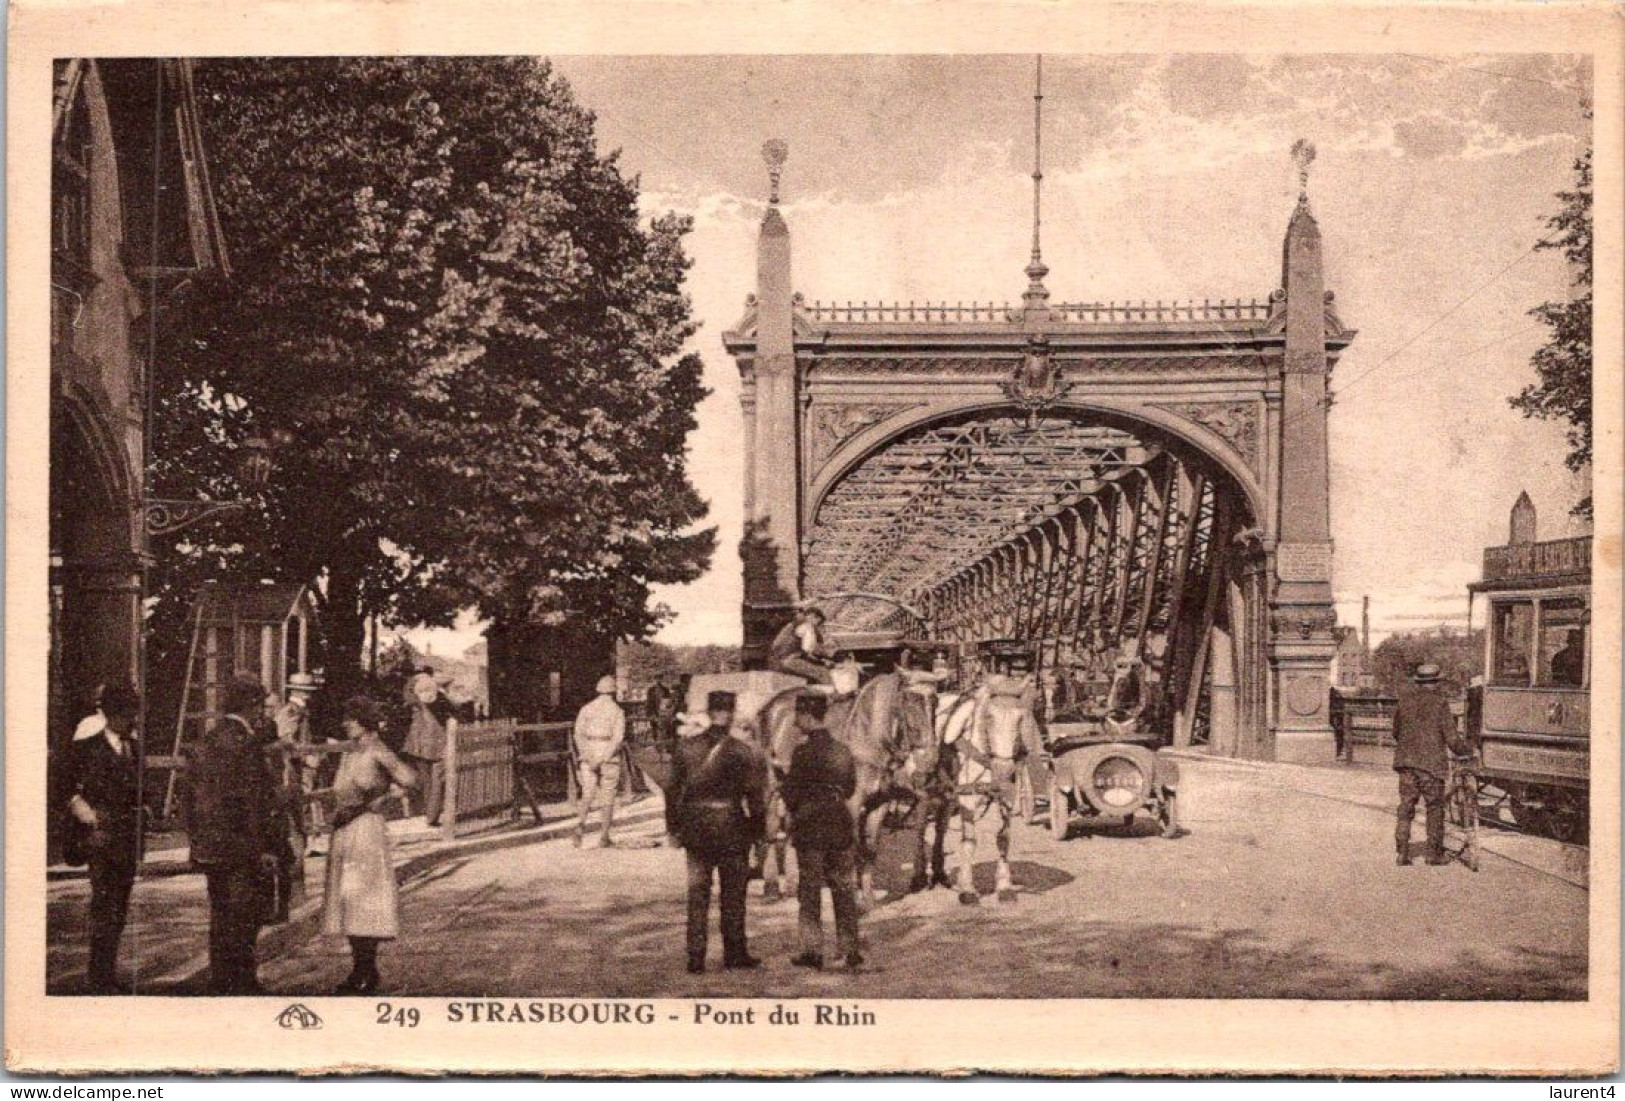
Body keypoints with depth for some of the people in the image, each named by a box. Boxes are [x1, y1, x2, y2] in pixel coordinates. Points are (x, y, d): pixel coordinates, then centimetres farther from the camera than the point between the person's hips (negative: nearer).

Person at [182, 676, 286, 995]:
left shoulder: (205, 742, 10)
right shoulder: (245, 744, -15)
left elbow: (192, 797, 15)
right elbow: (255, 801, -18)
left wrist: (196, 841, 21)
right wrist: (268, 847, -15)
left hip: (208, 847, 8)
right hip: (242, 848, -8)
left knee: (221, 917, 14)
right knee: (244, 917, -1)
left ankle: (220, 982, 20)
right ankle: (242, 983, 0)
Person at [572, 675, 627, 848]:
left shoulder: (586, 709, 5)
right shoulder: (617, 711, -3)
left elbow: (578, 734, -5)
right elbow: (618, 738, -14)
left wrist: (588, 757, -12)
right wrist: (602, 760, -17)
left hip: (588, 757, 2)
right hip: (609, 756, -2)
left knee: (588, 794, 9)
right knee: (608, 798, 7)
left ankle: (581, 823, -17)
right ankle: (604, 837, 7)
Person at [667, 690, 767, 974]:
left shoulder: (685, 749, 0)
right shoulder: (742, 752, -9)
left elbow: (674, 790, 4)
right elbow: (754, 794, -7)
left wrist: (674, 826, 12)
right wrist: (757, 828, 4)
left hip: (695, 829, 3)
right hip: (731, 827, -3)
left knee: (697, 894, 8)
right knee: (733, 893, 9)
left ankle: (695, 957, 7)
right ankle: (734, 953, 15)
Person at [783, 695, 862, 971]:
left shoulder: (803, 752, -13)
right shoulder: (843, 751, 4)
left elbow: (791, 792, -9)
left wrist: (796, 812, 10)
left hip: (810, 827, -5)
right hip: (841, 825, 5)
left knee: (809, 891, 3)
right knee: (844, 890, 10)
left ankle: (813, 951, 2)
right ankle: (850, 950, 11)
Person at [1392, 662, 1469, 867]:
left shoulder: (1405, 699, 4)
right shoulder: (1440, 702, -8)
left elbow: (1396, 732, 14)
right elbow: (1451, 738, -7)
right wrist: (1463, 751, 12)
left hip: (1406, 760, 4)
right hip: (1431, 762, -4)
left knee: (1406, 806, 7)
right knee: (1435, 808, 8)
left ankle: (1403, 852, 3)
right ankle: (1435, 853, 11)